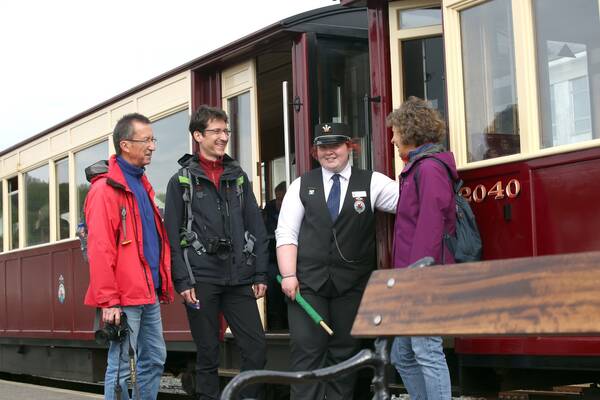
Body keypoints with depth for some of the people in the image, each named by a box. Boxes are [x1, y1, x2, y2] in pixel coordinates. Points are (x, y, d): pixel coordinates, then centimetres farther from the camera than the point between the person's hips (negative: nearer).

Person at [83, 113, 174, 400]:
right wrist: (108, 301, -19)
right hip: (124, 298, -9)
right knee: (121, 367, -3)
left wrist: (163, 286, 19)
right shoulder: (106, 188, -12)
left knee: (155, 359, 14)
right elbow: (100, 250, -17)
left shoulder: (141, 185, 17)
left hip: (148, 295, 9)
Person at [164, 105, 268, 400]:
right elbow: (172, 235, -2)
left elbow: (256, 227, 11)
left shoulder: (238, 176, 13)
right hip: (201, 280, -3)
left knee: (257, 348, -2)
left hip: (239, 279, 3)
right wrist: (182, 281, -10)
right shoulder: (182, 180, 3)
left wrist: (260, 275, 4)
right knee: (208, 355, 4)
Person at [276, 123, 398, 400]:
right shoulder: (302, 186, 9)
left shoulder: (371, 183, 6)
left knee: (345, 351, 6)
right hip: (308, 282, 0)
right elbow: (286, 233, 3)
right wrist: (288, 276, -7)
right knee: (307, 350, -4)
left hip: (351, 284, 0)